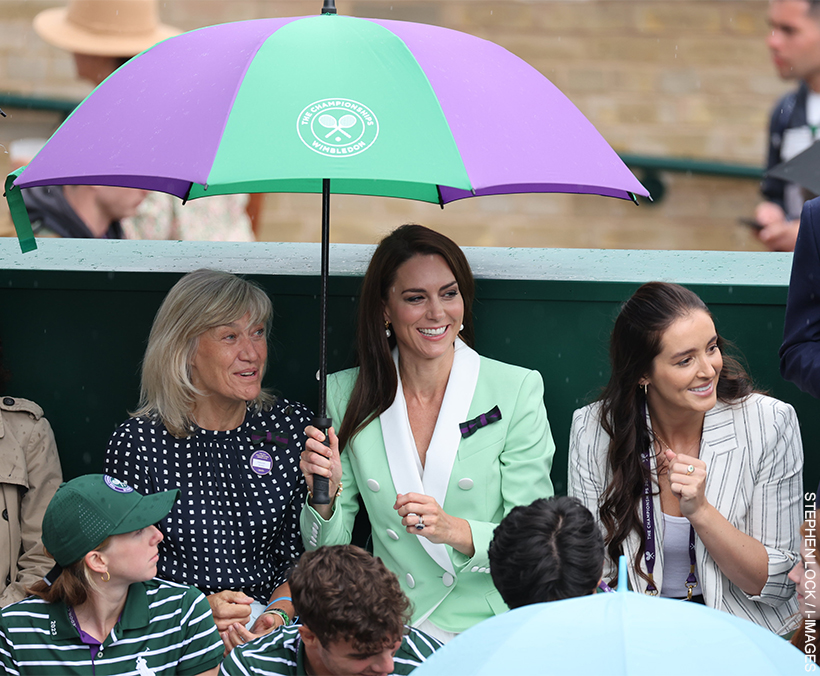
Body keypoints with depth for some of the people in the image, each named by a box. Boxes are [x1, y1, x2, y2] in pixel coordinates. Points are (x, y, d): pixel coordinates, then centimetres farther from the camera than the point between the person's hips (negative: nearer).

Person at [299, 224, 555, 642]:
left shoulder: (517, 390, 1)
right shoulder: (346, 395, 7)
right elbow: (328, 552, 10)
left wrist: (456, 531, -21)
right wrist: (326, 497, -11)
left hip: (491, 625, -2)